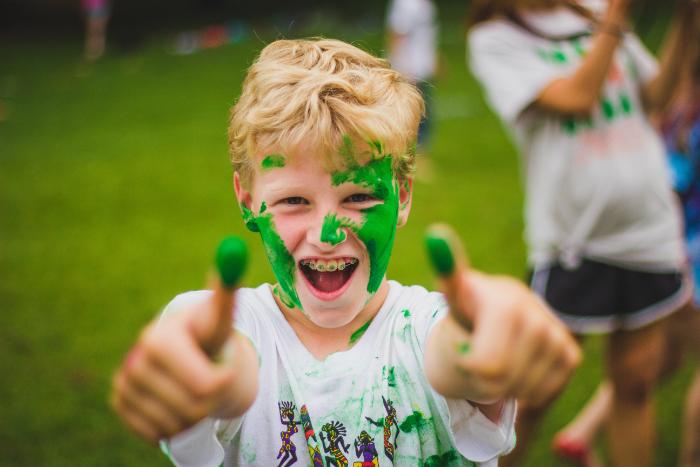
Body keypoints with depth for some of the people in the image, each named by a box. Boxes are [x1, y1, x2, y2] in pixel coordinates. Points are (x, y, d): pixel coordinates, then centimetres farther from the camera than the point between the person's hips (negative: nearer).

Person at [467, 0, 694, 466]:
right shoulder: (495, 39, -8)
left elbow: (654, 95, 9)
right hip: (573, 240, -5)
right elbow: (577, 98, -19)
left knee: (635, 384, 12)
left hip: (651, 228, 5)